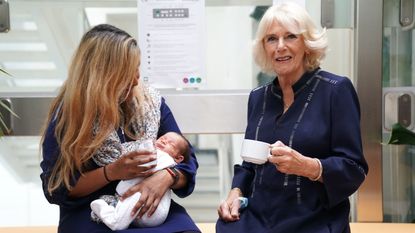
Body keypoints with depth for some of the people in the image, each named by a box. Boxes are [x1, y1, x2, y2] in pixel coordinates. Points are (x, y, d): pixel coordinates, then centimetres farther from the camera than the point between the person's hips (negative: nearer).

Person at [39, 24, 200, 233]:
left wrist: (166, 177, -18)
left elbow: (186, 159, 5)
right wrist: (111, 172, -19)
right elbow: (56, 189, -5)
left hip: (151, 207, 4)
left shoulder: (151, 102, 3)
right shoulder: (66, 116, -6)